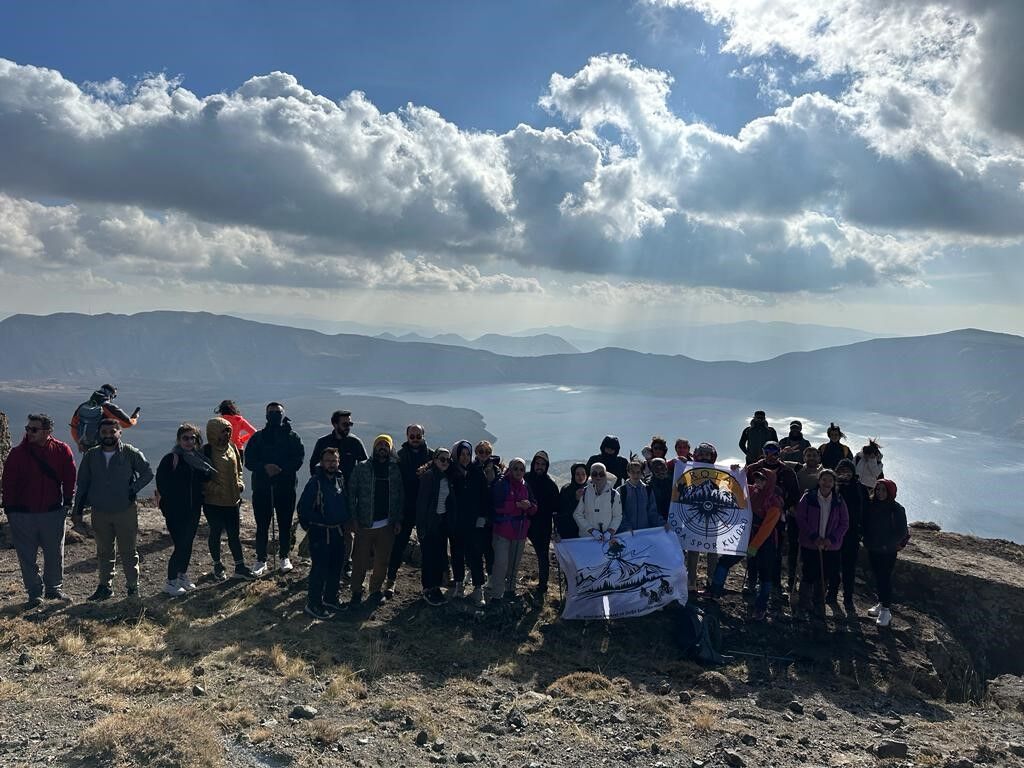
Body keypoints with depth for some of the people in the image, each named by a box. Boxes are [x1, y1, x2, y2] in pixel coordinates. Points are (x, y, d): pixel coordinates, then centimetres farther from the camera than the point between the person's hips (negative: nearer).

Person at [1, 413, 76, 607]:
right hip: (23, 514, 0)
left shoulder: (62, 450, -3)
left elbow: (69, 478, 3)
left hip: (53, 512, 0)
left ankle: (54, 588, 27)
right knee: (27, 556, 6)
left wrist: (68, 502, 2)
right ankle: (35, 593, 19)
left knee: (55, 554, 10)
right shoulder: (17, 453, -5)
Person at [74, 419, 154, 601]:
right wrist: (78, 507, 7)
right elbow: (83, 482, 12)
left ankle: (133, 587, 13)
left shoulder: (130, 453, -5)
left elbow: (148, 472, 3)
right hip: (100, 512, 3)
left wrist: (134, 489, -7)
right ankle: (105, 587, 22)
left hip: (126, 510, -3)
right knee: (104, 552, 12)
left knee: (128, 551, 4)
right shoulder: (91, 455, 4)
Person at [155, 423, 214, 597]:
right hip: (175, 511, -6)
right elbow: (162, 483, -12)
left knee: (188, 543, 14)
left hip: (193, 509, 6)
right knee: (181, 545, -6)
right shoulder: (170, 459, -11)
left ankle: (182, 576, 29)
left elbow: (204, 478, 14)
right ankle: (171, 581, 7)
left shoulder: (197, 458, 6)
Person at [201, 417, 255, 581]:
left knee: (234, 534, 12)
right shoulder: (206, 452, -13)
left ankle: (240, 566, 21)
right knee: (215, 534, 11)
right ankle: (218, 566, 27)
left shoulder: (232, 447, 5)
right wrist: (216, 489, -21)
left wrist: (240, 483, 2)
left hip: (233, 500, 5)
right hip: (214, 501, -5)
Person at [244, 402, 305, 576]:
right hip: (261, 488, 1)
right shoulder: (257, 437, 7)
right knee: (262, 526, 4)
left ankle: (284, 557, 21)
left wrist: (280, 469, -20)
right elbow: (249, 461, 0)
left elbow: (298, 460, -6)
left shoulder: (292, 437, 4)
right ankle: (261, 560, 13)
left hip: (286, 488, -1)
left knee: (285, 525, 7)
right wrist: (265, 467, -18)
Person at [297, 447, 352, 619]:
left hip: (337, 532, 7)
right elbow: (304, 508, -14)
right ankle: (313, 604, 8)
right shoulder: (315, 482, -14)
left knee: (336, 567, 15)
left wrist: (346, 520, 5)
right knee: (319, 569, -4)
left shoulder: (340, 480, 6)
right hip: (320, 533, -7)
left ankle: (330, 599, 31)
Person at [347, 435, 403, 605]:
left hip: (387, 525, 3)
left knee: (382, 561, 8)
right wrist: (355, 518, -8)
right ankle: (356, 591, 15)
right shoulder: (362, 467, -1)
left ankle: (376, 590, 24)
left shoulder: (395, 470, 7)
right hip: (365, 524, -2)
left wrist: (398, 520, 4)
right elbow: (352, 493, -2)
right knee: (360, 560, 2)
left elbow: (399, 496, 9)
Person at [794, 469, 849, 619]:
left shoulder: (839, 502, 3)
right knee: (808, 575, 1)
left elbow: (844, 523, 3)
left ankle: (819, 606, 25)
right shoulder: (808, 498, -4)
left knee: (824, 576, 8)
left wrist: (831, 539, -10)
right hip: (809, 545, -2)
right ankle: (804, 606, 17)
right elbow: (801, 519, -5)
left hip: (831, 547, 2)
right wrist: (814, 537, -13)